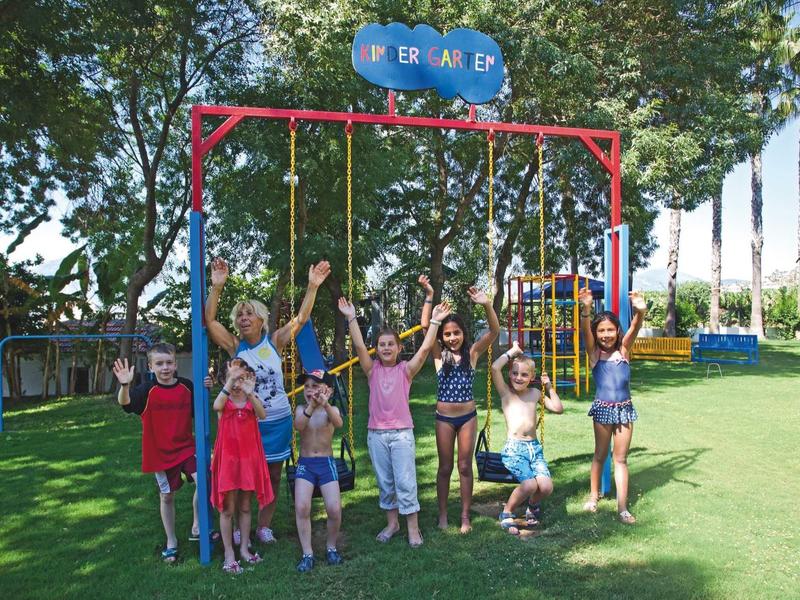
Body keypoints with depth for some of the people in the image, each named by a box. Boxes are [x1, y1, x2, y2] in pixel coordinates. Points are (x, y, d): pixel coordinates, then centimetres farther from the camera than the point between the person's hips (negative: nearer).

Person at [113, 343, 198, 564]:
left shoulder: (186, 386, -3)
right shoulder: (147, 390, -10)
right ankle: (171, 542, 29)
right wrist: (125, 385, -47)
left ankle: (197, 527, 2)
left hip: (186, 447, 1)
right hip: (160, 452, -1)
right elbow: (126, 404, -27)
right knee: (167, 497, 11)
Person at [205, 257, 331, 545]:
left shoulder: (274, 341, -3)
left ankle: (264, 525, 28)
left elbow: (301, 318, -9)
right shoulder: (234, 346, -5)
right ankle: (238, 527, 23)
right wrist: (217, 287, -29)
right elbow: (209, 319, -16)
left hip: (278, 421, 1)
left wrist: (313, 286, -20)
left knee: (273, 476, 12)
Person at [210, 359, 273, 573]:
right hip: (228, 458, -2)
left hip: (249, 457, 2)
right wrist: (231, 381, -39)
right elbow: (216, 406, -31)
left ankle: (244, 548, 27)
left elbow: (262, 415, -23)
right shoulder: (225, 399, -6)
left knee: (245, 507, 14)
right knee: (227, 509, 5)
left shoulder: (252, 399, -1)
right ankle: (229, 554, 15)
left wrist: (250, 392, -37)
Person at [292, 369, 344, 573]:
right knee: (302, 508, -15)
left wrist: (325, 404, -48)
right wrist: (311, 407, -43)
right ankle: (307, 553, 2)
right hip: (304, 463, 1)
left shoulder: (331, 410, -3)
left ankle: (331, 547, 16)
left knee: (334, 509, -10)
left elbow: (338, 423, -28)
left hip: (326, 463, -1)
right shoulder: (301, 409, -1)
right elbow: (298, 426, -24)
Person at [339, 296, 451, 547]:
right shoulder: (372, 370, 2)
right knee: (384, 482, 13)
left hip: (402, 433, -2)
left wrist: (435, 321, -18)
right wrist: (351, 318, -18)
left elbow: (425, 348, -12)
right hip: (376, 434, 2)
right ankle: (392, 522, 28)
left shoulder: (406, 370, -1)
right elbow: (359, 346, -9)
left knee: (405, 481, -1)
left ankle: (413, 528, 9)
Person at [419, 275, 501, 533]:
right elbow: (425, 327, -16)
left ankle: (465, 516, 18)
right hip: (444, 417, 0)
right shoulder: (439, 354, -3)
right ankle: (443, 514, 23)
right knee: (445, 467, 10)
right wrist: (429, 297, -24)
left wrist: (487, 305, -31)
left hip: (468, 416, 0)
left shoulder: (472, 353, -3)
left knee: (465, 466, 8)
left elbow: (494, 331, -15)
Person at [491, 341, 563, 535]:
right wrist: (512, 351, -3)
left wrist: (550, 387, 13)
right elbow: (495, 368, -14)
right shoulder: (505, 392, 2)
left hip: (534, 447, 5)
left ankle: (530, 506, 19)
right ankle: (507, 513, 1)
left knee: (546, 486, -16)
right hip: (514, 448, -5)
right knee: (530, 484, -26)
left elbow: (558, 408, 20)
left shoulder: (535, 393, 15)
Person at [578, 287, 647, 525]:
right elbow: (585, 330, -23)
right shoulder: (594, 352, -4)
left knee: (621, 458, 7)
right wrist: (586, 309, -42)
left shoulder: (624, 349, 0)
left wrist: (640, 312, -39)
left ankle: (622, 507, 10)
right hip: (603, 408, -1)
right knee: (600, 454, 15)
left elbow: (634, 328, -18)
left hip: (625, 409, 1)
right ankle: (593, 495, 33)